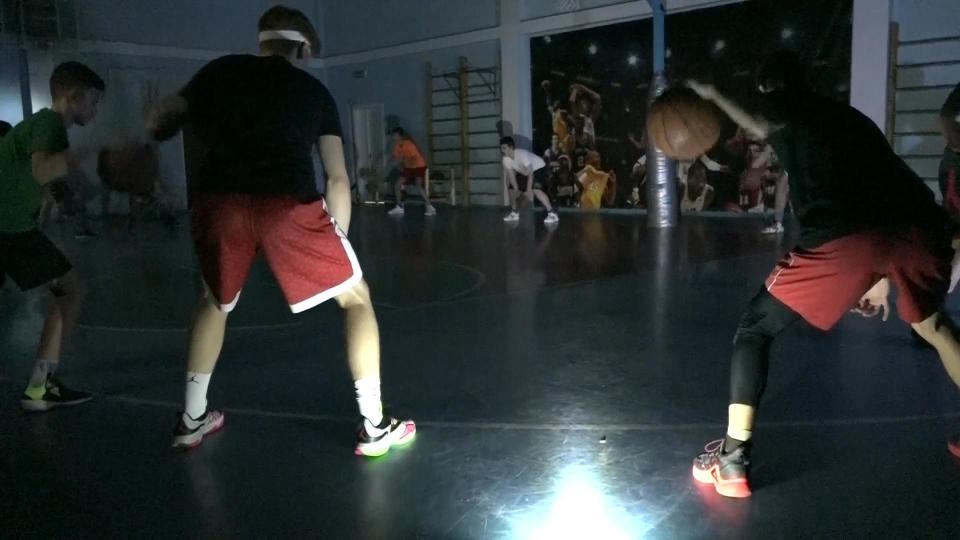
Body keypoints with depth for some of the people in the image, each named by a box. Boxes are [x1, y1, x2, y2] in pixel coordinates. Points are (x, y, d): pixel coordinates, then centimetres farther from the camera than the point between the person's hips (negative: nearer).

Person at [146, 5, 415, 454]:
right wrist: (336, 240, 22)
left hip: (218, 200, 3)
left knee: (215, 304, 31)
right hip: (286, 203, -2)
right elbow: (337, 178, 14)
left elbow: (163, 122, 22)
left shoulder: (222, 69, 22)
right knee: (357, 299, 16)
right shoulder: (314, 89, 20)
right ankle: (374, 427, 14)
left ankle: (191, 420, 36)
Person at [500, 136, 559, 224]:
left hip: (539, 168, -8)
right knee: (512, 188, 3)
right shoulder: (506, 159, -12)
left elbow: (530, 174, -32)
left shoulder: (522, 154, -34)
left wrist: (528, 191, -33)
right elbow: (511, 175, -8)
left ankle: (552, 214, -29)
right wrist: (517, 190, -18)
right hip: (524, 173, 8)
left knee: (535, 189, -30)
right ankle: (514, 213, 22)